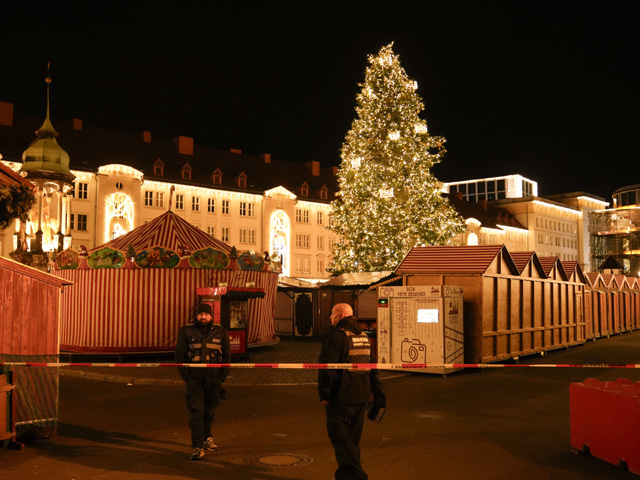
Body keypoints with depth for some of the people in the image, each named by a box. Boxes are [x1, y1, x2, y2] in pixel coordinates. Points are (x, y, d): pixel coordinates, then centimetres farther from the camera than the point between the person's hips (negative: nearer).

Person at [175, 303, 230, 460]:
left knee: (209, 410, 13)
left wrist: (221, 378, 2)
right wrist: (186, 376, -5)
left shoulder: (220, 332, 5)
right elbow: (179, 355, 4)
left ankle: (206, 438, 34)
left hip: (213, 378, 2)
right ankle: (197, 447, -7)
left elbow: (227, 356, 10)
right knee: (196, 410, -9)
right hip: (194, 377, -2)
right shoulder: (186, 331, 1)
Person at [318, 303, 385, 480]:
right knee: (353, 438, 16)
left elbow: (327, 367, -18)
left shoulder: (336, 336, -13)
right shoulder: (364, 337, 13)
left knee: (340, 438, -3)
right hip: (361, 397, 8)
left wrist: (324, 393, -13)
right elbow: (372, 367, 17)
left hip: (340, 399, -8)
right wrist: (377, 392, 20)